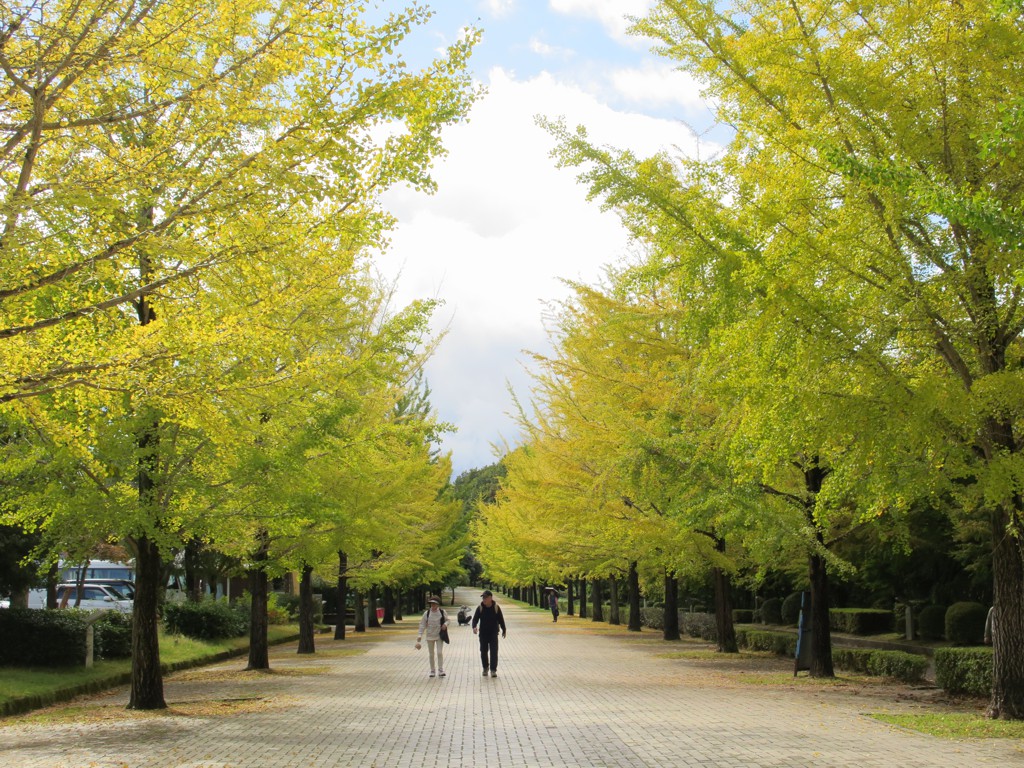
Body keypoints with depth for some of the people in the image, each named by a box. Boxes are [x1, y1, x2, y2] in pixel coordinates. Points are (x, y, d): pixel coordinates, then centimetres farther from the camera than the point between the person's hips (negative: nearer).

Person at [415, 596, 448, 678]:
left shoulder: (442, 612, -5)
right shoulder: (427, 613, -5)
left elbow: (447, 620, 9)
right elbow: (422, 624, -2)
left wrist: (445, 624, -15)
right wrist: (420, 635, -10)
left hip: (439, 636, -1)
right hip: (430, 636, 2)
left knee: (440, 653, -12)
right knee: (431, 654, 8)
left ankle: (440, 670, -5)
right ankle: (432, 671, 19)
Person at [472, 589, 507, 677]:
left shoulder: (496, 607, -5)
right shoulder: (480, 608, -4)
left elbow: (501, 619, 6)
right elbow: (475, 618, -3)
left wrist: (503, 630, 12)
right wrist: (474, 627, -23)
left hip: (493, 633, -2)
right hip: (483, 633, 2)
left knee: (494, 652, -8)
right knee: (483, 651, 9)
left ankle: (493, 670, -6)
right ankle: (485, 668, 27)